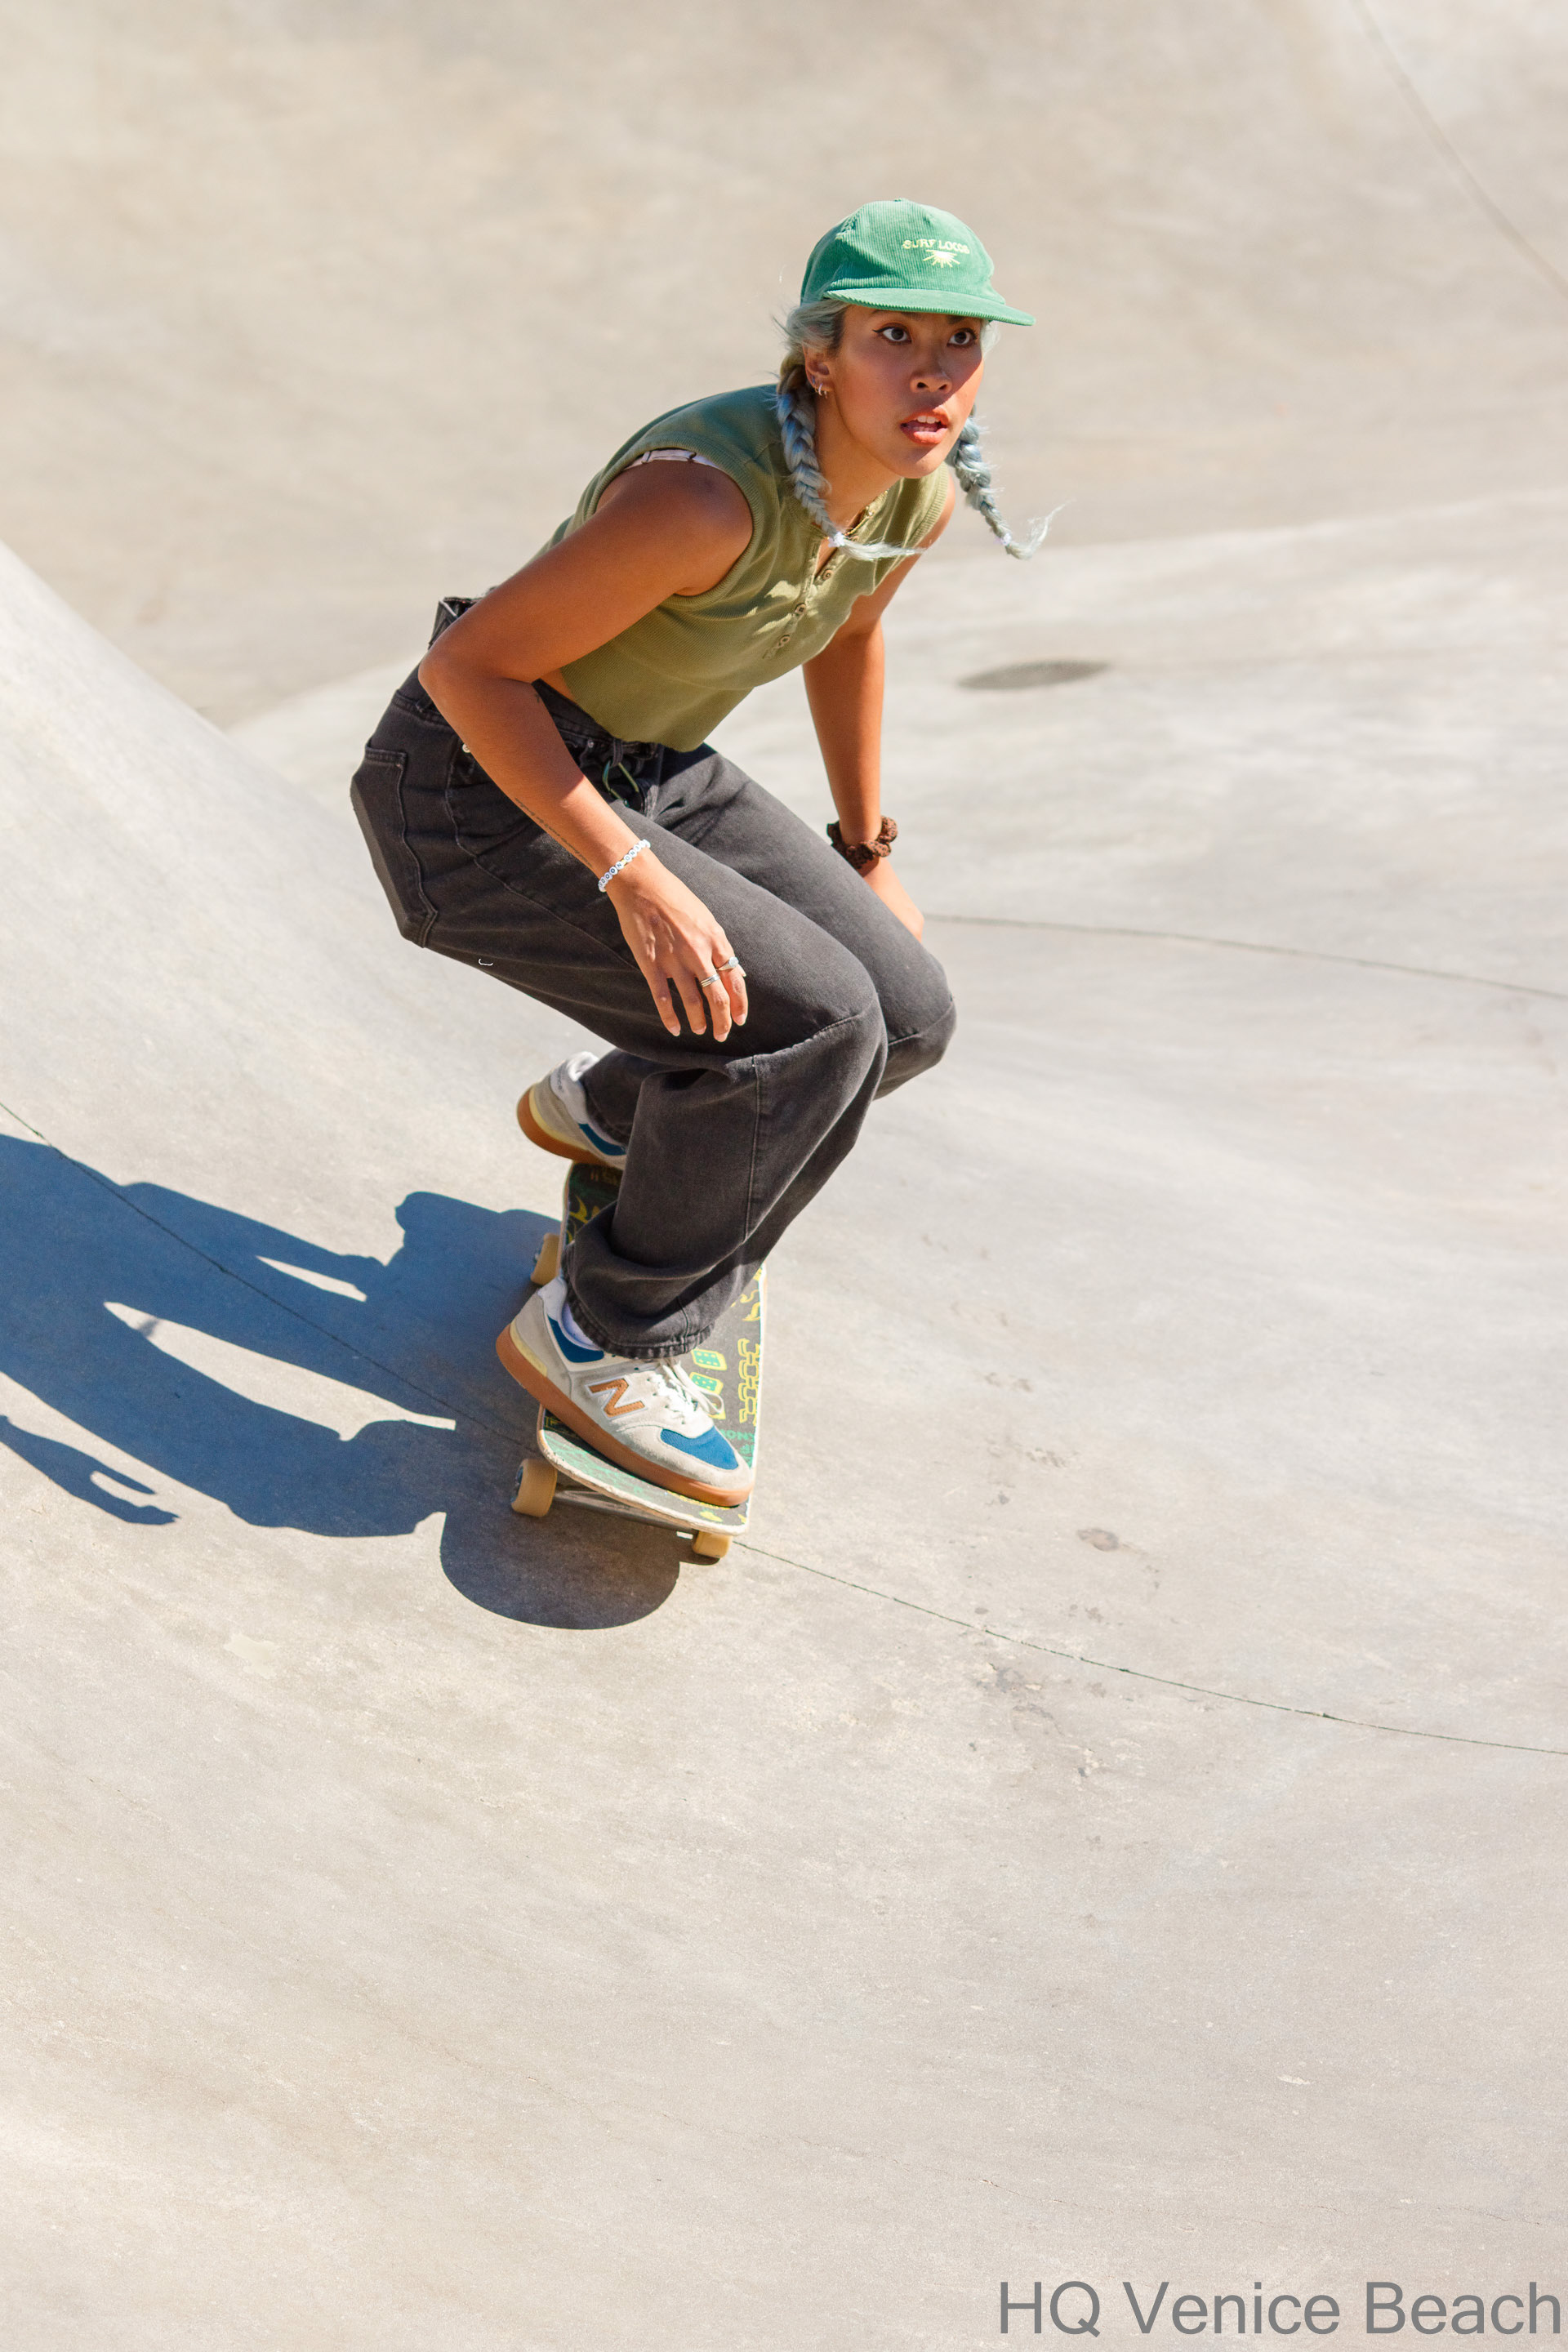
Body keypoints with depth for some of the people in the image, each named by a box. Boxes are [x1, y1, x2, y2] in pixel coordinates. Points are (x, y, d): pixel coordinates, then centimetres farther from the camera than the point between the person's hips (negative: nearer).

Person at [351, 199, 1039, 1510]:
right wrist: (636, 881, -32)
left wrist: (867, 852, 23)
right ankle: (600, 1336, -2)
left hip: (641, 773, 8)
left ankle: (610, 1110, 29)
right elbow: (468, 665, -26)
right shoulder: (711, 491, -31)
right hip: (478, 792, -8)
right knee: (814, 1019, -21)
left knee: (906, 1012, 2)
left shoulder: (924, 491, -6)